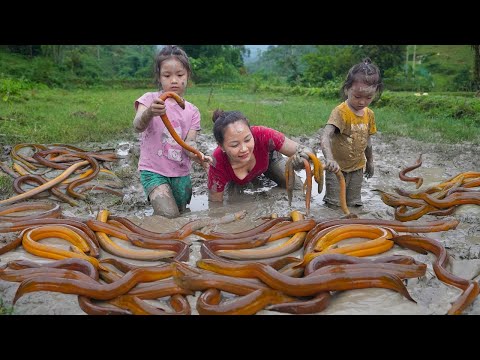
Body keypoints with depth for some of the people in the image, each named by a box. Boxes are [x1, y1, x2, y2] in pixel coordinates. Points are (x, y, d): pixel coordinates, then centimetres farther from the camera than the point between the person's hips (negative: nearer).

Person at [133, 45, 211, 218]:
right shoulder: (150, 99, -6)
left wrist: (196, 155, -31)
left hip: (181, 173, 4)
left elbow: (189, 141, -7)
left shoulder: (192, 111, 4)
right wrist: (150, 113, -47)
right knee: (169, 216, -19)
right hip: (153, 170, -4)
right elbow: (138, 126, -23)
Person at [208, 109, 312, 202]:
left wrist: (304, 154, -60)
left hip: (268, 159, 0)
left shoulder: (262, 136, -44)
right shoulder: (218, 164, -42)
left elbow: (302, 150, -38)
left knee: (298, 190, -5)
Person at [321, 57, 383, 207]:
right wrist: (330, 159, -51)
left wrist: (369, 161, 22)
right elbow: (325, 137, -36)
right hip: (337, 167, -5)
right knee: (334, 204, 2)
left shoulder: (369, 114, -1)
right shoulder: (340, 112, -21)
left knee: (354, 205, 13)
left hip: (357, 168, 5)